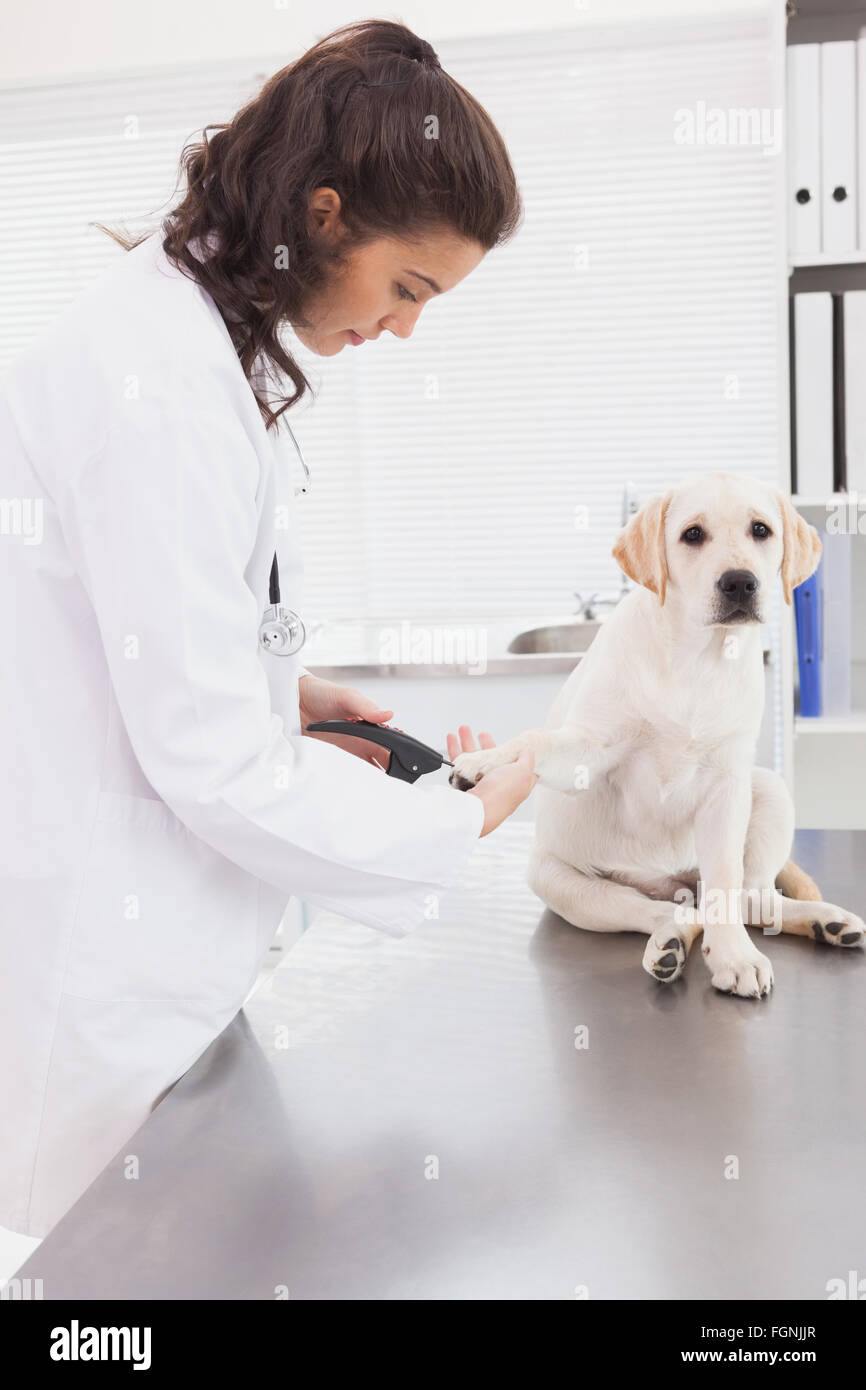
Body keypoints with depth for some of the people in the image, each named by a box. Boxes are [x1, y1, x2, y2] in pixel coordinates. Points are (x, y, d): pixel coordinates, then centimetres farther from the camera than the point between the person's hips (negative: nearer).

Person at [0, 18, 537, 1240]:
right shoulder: (164, 386, -25)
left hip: (138, 912, 9)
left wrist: (286, 692, 4)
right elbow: (215, 765, -24)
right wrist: (461, 825, -12)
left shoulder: (185, 327, 7)